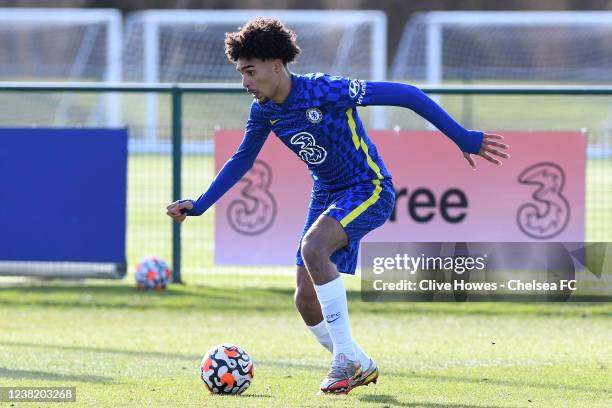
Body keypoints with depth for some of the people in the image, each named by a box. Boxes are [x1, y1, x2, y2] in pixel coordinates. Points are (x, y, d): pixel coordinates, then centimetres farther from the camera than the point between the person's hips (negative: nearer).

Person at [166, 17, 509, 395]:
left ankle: (346, 358, -23)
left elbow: (404, 95, -22)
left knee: (312, 248, -32)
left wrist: (462, 138, -21)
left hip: (369, 189, -8)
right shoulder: (264, 111, -3)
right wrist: (198, 206, 8)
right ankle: (361, 367, 22)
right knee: (306, 300, 0)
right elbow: (241, 161, 14)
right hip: (326, 196, 8)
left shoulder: (325, 91, -25)